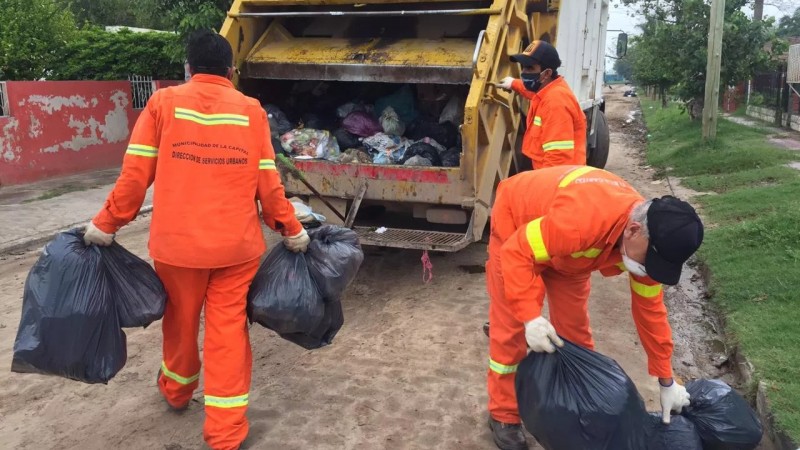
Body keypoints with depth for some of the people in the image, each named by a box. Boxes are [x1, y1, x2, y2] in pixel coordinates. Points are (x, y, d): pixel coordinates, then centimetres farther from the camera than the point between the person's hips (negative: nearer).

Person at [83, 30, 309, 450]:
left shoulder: (163, 102, 0)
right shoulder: (251, 111, 1)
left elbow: (135, 173, -2)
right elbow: (268, 183, 0)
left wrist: (106, 224, 6)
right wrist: (291, 229, 10)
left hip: (177, 241, 1)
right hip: (237, 243, 0)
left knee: (181, 318, 20)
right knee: (228, 329, 6)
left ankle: (176, 390, 46)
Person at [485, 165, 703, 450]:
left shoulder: (646, 239, -21)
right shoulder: (581, 220, -46)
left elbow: (650, 309, -9)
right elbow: (517, 253, -37)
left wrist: (666, 381, -3)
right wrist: (530, 316, -44)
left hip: (565, 249, 6)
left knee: (574, 328, 6)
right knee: (510, 330, -2)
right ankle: (503, 416, 14)